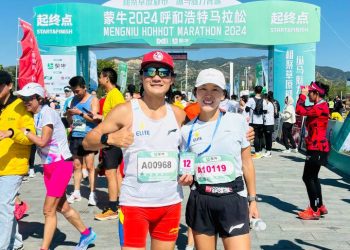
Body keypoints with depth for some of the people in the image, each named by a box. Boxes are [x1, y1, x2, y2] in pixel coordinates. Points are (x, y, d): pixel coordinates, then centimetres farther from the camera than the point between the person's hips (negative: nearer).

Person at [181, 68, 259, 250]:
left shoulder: (238, 122, -2)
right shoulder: (187, 130, 2)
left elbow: (247, 163, 5)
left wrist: (252, 200, 7)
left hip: (233, 199, -1)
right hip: (200, 201, 2)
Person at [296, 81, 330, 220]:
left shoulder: (321, 107, -18)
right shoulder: (317, 107, 16)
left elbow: (300, 111, -27)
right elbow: (304, 110, 18)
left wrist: (303, 95, -13)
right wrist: (303, 95, 8)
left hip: (317, 148, -11)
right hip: (315, 147, 11)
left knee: (308, 178, -6)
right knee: (312, 177, 17)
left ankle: (314, 210, 0)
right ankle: (320, 206, 27)